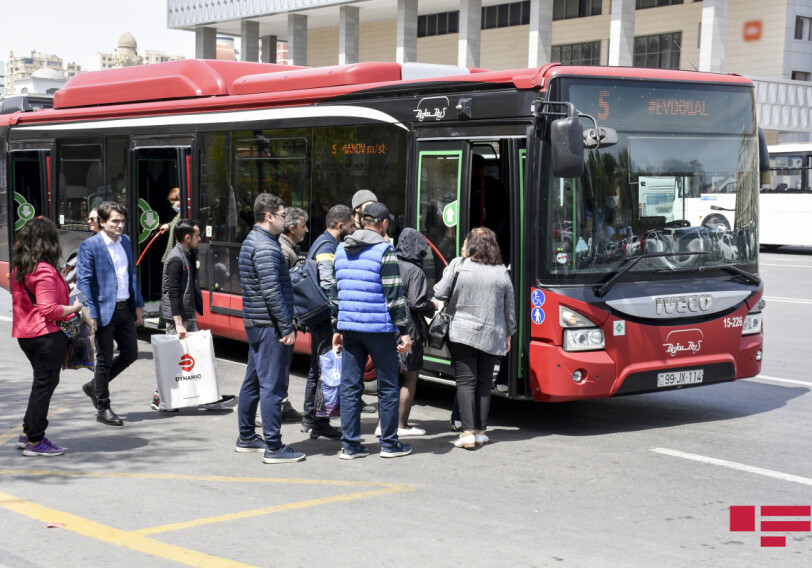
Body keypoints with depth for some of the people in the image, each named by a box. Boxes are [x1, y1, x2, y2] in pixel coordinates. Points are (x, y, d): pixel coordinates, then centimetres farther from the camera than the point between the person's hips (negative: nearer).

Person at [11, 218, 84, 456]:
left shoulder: (18, 269, 10)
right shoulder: (44, 271, -18)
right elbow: (49, 309, -22)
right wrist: (73, 308, -8)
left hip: (25, 333, 9)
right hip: (47, 335, -9)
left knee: (42, 382, 19)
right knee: (45, 384, -1)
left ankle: (28, 434, 24)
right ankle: (35, 441, 5)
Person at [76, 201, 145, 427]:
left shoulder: (126, 241, 10)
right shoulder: (89, 246, -10)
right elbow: (83, 281, -13)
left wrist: (138, 305, 13)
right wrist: (90, 314, -18)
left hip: (125, 309, 7)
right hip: (104, 311, -7)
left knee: (130, 353, 11)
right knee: (104, 360, 3)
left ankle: (95, 386, 31)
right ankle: (103, 409, 15)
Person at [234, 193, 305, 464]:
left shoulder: (251, 241, 16)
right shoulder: (266, 247, -17)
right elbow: (272, 292, -23)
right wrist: (287, 328, -20)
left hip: (254, 323, 11)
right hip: (269, 325, -11)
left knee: (253, 381, 16)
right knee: (272, 386, -8)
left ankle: (246, 438, 26)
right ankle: (274, 447, -6)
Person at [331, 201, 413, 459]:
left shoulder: (341, 250, 12)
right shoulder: (384, 251, -8)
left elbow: (334, 291, 15)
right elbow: (394, 294, -11)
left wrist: (336, 328, 21)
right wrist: (404, 331, -8)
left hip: (349, 328, 6)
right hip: (378, 328, -5)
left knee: (350, 386, 7)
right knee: (387, 386, 6)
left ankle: (350, 445, 8)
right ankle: (389, 443, 11)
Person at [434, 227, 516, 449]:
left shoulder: (458, 265, -6)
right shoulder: (501, 272, 3)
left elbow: (440, 294, -6)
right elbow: (509, 308, 9)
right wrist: (508, 334, 21)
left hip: (461, 333, -2)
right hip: (492, 337, 2)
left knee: (465, 381, -1)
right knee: (484, 383, 11)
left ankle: (468, 431, -8)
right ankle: (481, 431, 12)